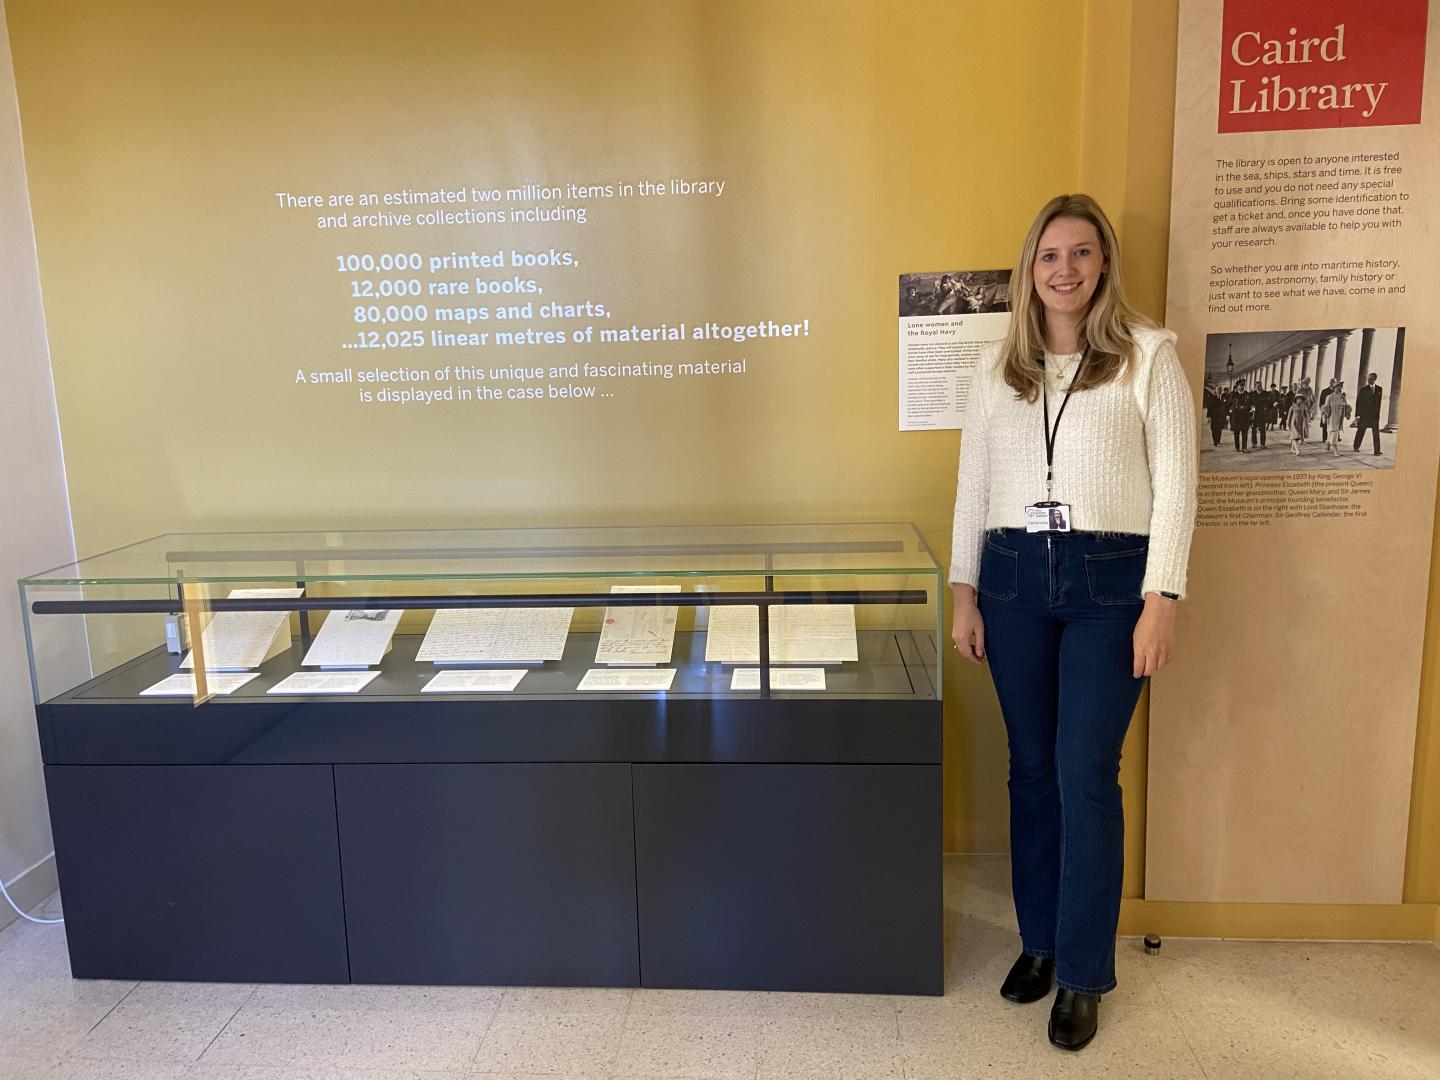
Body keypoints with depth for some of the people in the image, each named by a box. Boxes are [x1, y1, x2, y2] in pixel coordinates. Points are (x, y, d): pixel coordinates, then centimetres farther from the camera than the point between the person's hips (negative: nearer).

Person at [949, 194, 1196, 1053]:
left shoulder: (1149, 355, -2)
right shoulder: (998, 365, 10)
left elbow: (1176, 483, -5)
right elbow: (973, 484, 10)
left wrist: (1161, 600, -10)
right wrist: (965, 591, 7)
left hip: (1110, 580, -3)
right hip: (1014, 577, 4)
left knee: (1086, 775, -1)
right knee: (1032, 769, 11)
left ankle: (1084, 972, 15)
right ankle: (1040, 940, 28)